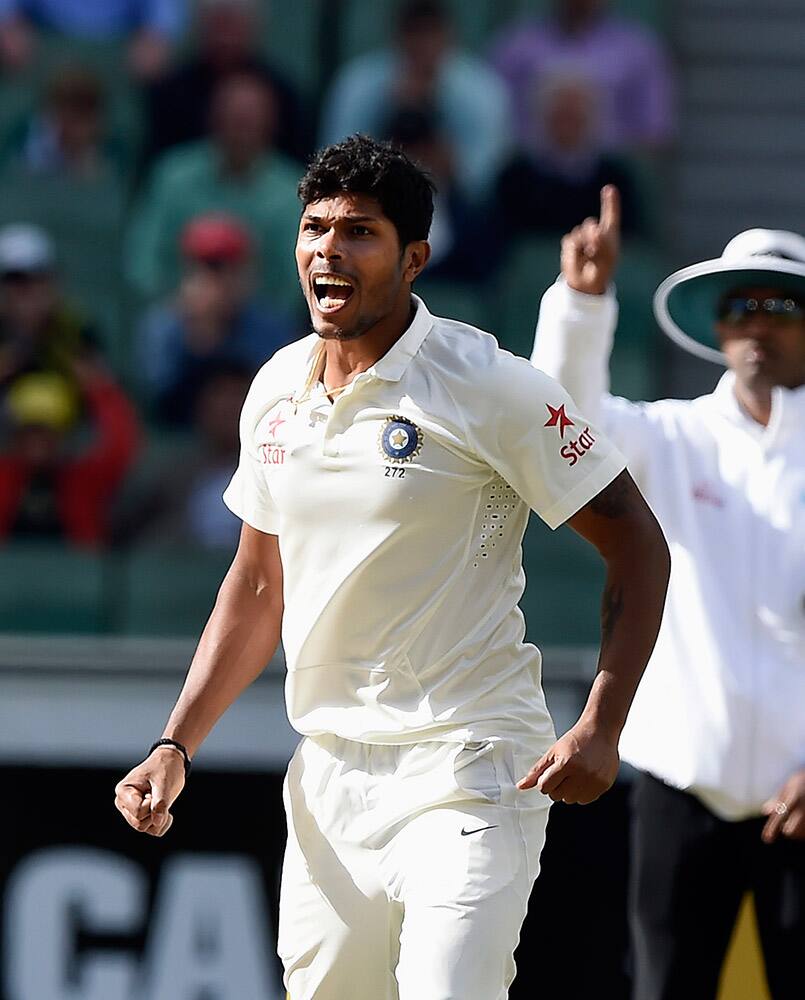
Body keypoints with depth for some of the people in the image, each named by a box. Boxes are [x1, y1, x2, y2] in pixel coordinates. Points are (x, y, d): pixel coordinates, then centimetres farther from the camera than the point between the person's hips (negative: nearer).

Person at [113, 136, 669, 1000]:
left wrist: (600, 728, -18)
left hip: (468, 773, -6)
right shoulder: (277, 391, 9)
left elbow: (636, 544, -7)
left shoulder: (490, 387, -11)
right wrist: (176, 747, 10)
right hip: (328, 776, 6)